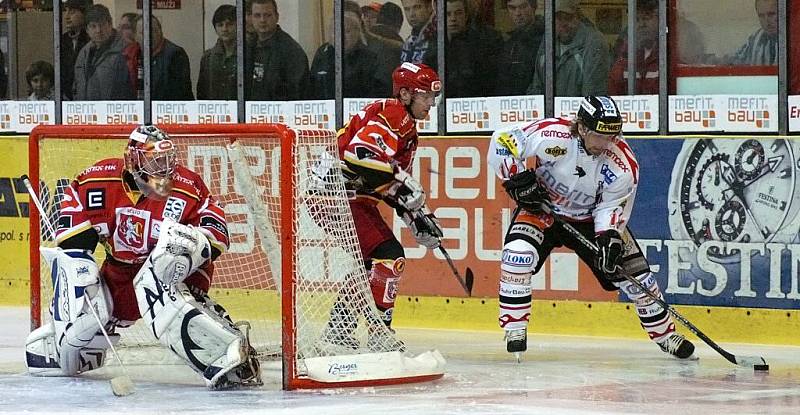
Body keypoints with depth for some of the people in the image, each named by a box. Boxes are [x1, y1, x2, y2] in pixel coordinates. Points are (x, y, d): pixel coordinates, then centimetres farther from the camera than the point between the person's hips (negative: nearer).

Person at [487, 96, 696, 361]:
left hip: (590, 218, 2)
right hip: (541, 207, -2)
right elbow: (502, 141, -22)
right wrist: (520, 179, -28)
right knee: (518, 253, -29)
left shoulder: (623, 164, -21)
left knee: (632, 270, -1)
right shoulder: (550, 136, -31)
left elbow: (612, 207, -12)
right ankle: (514, 329, -16)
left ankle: (664, 333, 21)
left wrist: (610, 237, -29)